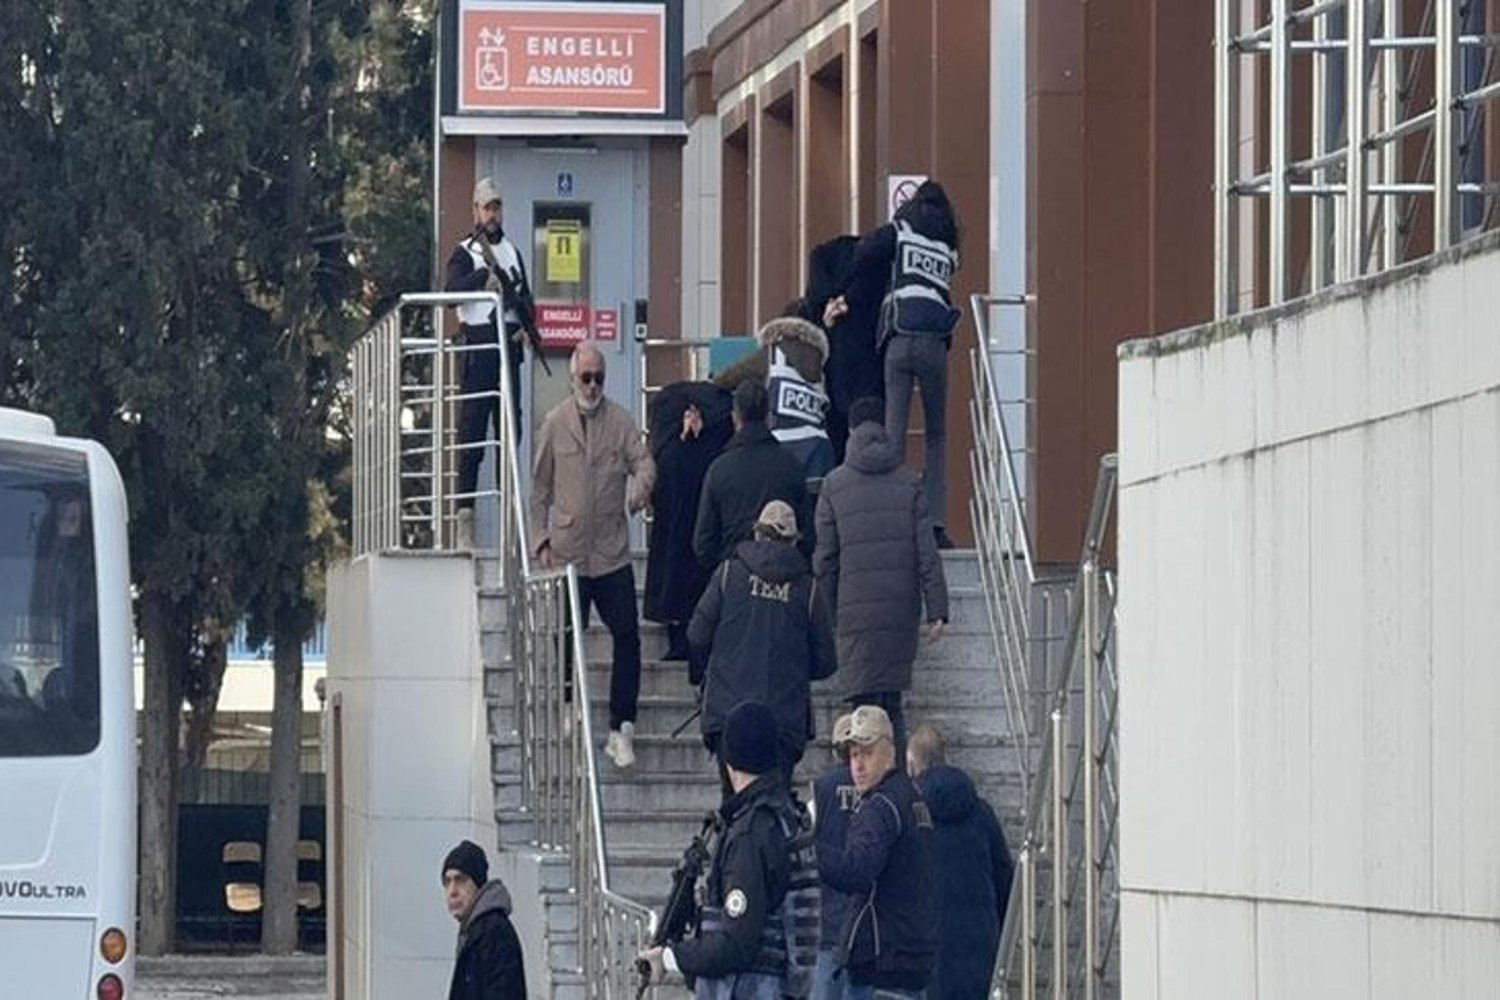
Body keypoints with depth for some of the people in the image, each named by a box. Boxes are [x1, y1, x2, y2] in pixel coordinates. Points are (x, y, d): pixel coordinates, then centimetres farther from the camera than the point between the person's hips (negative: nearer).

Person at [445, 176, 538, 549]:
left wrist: (525, 326, -1)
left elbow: (526, 298, 17)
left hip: (508, 342, 5)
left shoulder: (511, 252, 17)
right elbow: (453, 288, -15)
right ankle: (465, 509, -6)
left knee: (510, 427, 7)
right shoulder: (465, 252, 1)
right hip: (477, 342, -5)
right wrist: (484, 277, -29)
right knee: (471, 431, -6)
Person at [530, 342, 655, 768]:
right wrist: (541, 540, 2)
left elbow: (643, 461, -6)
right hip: (567, 554, 0)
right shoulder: (554, 424, 3)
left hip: (612, 554, 0)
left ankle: (621, 728, 2)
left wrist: (641, 485, -30)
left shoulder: (620, 421, 4)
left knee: (627, 638, -5)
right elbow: (540, 488, 8)